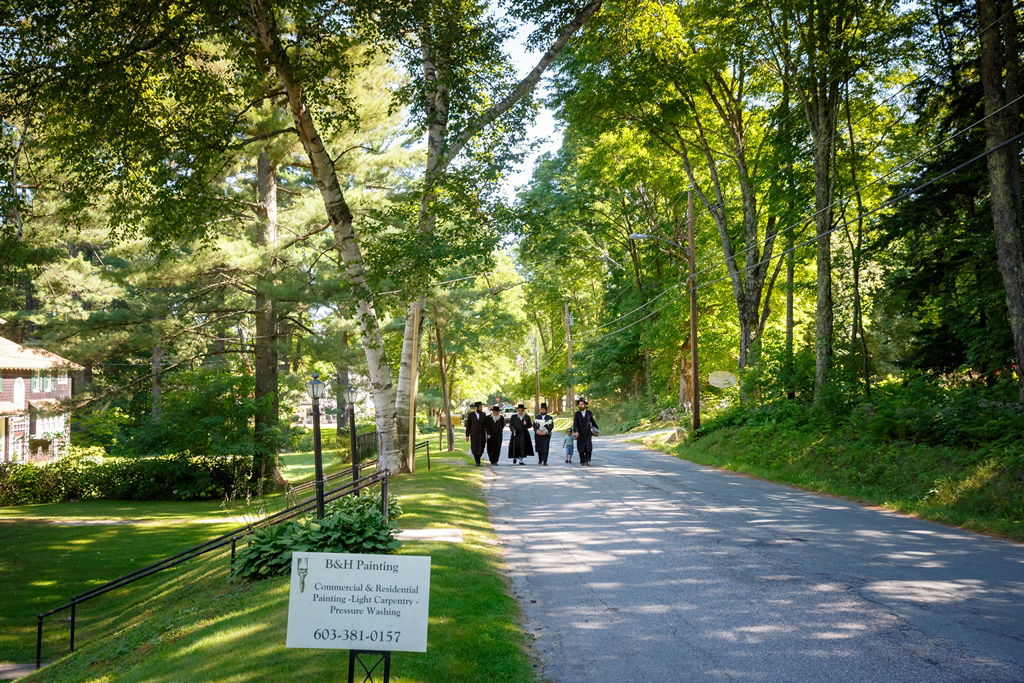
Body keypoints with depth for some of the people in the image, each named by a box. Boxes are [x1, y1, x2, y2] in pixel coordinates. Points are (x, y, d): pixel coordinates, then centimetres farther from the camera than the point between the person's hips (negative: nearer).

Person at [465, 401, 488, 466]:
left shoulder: (483, 415, 3)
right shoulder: (470, 415, -3)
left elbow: (486, 425, 5)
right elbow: (468, 426, 0)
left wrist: (487, 434, -3)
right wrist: (467, 435, -2)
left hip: (482, 434, 2)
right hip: (474, 434, -2)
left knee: (481, 449, 3)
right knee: (475, 448, -5)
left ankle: (477, 458, 30)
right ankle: (477, 462, 6)